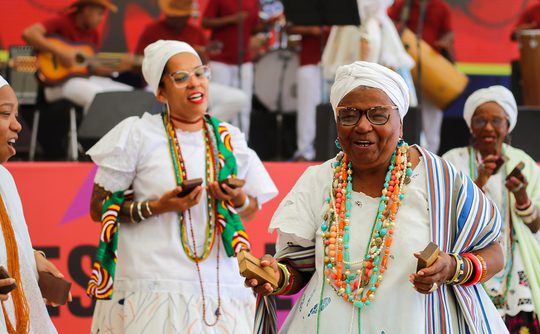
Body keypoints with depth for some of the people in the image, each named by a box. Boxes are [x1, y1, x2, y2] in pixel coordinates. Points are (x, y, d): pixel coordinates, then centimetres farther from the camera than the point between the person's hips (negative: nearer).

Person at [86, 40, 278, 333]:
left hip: (222, 286, 4)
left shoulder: (228, 140, 12)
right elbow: (98, 209, -1)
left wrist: (239, 201, -2)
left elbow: (252, 209, 21)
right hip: (153, 288, -4)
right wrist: (158, 207, -14)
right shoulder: (137, 135, 0)